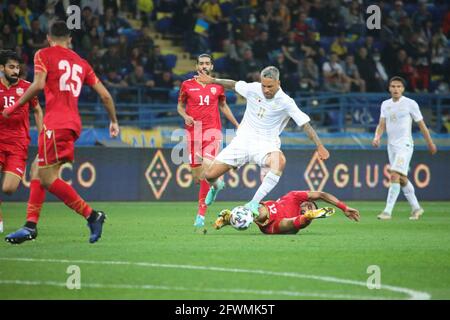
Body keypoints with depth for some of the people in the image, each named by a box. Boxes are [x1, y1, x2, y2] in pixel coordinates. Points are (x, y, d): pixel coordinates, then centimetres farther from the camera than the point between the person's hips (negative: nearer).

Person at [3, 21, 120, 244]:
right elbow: (105, 95, 18)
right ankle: (30, 225, 8)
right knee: (38, 171, 14)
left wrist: (14, 108, -3)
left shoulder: (44, 55, 3)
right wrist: (114, 121, 30)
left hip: (56, 123, -7)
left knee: (48, 178, -8)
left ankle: (92, 215, -13)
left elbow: (38, 84, -13)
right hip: (73, 123, 7)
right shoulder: (81, 63, 19)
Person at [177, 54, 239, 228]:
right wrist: (185, 116, -6)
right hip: (193, 130, 1)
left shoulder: (218, 85, 9)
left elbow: (223, 106, 22)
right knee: (196, 173, -1)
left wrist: (237, 124, 23)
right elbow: (180, 105, 16)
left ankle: (201, 213, -13)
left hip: (212, 130, -1)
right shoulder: (187, 85, 7)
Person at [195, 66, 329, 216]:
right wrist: (212, 80, 22)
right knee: (210, 175, -4)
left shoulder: (286, 102, -12)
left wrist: (319, 146, -19)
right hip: (243, 140, 3)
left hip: (265, 145, -3)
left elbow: (305, 124, -13)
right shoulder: (253, 89, -3)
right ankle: (216, 186, 37)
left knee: (280, 160, -40)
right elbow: (233, 84, 18)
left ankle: (254, 203, -37)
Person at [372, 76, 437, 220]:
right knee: (402, 179, 12)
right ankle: (416, 208, 26)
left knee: (395, 176, -18)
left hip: (405, 145, -6)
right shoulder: (385, 104, 9)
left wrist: (430, 143, 7)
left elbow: (421, 124, 1)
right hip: (391, 145, 6)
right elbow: (382, 125, 8)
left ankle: (388, 211, -21)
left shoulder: (410, 104, -6)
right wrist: (377, 137, -13)